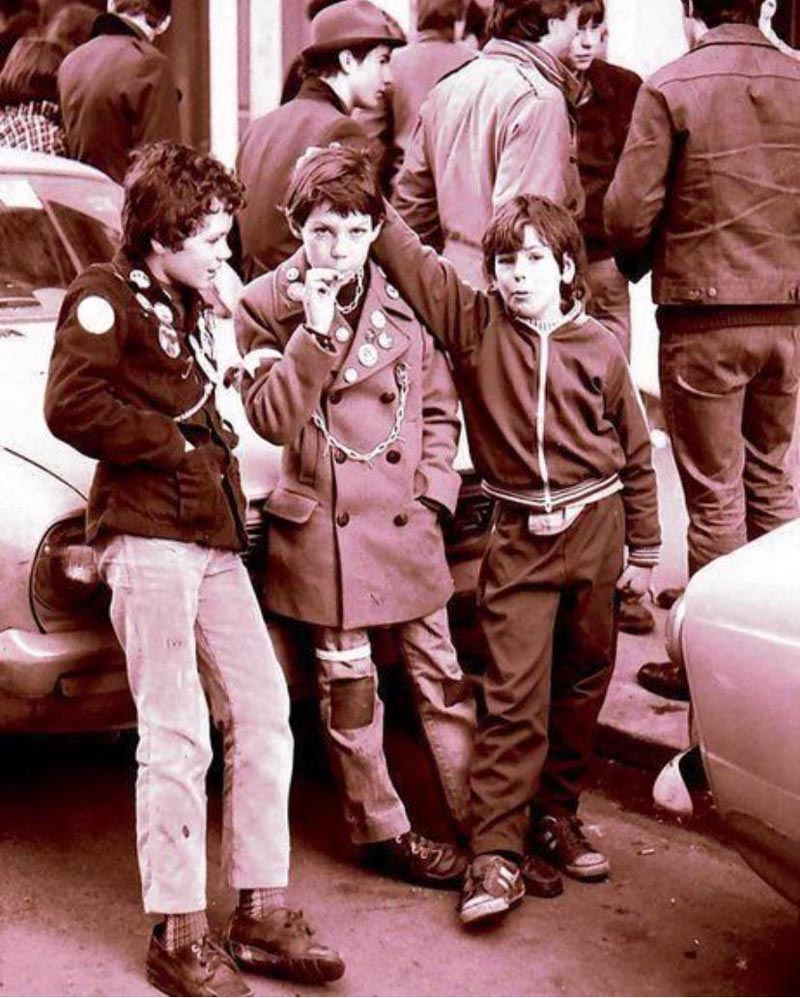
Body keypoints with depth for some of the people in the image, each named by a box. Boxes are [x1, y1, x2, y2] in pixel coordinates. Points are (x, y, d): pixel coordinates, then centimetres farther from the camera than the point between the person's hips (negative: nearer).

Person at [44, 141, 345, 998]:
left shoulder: (189, 309, 22)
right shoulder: (106, 296, -4)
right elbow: (70, 406, -17)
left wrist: (215, 444, 7)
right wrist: (174, 446, -11)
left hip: (213, 539, 9)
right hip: (147, 538, -8)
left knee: (263, 716, 6)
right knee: (177, 737, -6)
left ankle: (261, 912, 15)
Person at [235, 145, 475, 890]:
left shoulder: (402, 300, 5)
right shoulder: (266, 307, -2)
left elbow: (439, 408, 12)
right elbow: (271, 418, -11)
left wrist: (433, 489, 1)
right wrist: (315, 333, -20)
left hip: (406, 521, 3)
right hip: (326, 522, -2)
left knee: (442, 676, 8)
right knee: (348, 687, 6)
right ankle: (381, 830, 19)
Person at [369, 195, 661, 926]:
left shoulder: (599, 349, -2)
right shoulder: (474, 323, -2)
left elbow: (636, 453, 4)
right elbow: (409, 259, -6)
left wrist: (643, 550, 6)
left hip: (595, 528, 2)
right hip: (520, 537, -2)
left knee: (582, 685, 13)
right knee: (514, 698, -6)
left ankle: (557, 816, 30)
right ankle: (497, 852, -4)